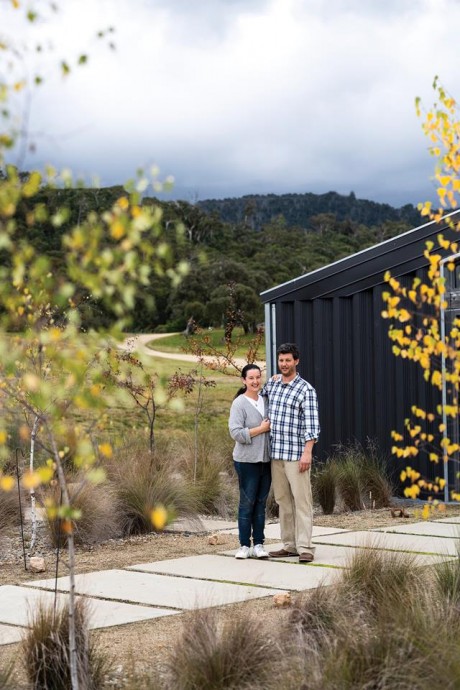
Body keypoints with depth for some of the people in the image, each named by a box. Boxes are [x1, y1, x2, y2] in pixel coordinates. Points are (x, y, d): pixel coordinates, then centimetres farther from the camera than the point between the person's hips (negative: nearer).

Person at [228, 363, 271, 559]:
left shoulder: (266, 399, 10)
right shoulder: (239, 403, -9)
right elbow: (236, 432, -17)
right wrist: (261, 429, -15)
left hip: (266, 460, 6)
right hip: (247, 461, -6)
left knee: (261, 503, 8)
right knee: (247, 502, -1)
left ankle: (258, 545, 14)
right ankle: (244, 545, 6)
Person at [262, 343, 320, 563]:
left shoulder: (306, 390, -8)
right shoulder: (272, 383, 11)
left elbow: (312, 424, -15)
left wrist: (308, 452, -23)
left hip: (296, 454, -6)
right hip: (276, 453, 7)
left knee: (301, 500, -6)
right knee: (283, 500, 8)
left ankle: (305, 548, -8)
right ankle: (289, 545, 13)